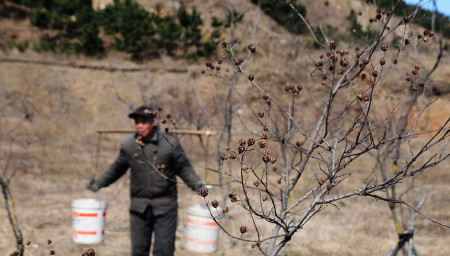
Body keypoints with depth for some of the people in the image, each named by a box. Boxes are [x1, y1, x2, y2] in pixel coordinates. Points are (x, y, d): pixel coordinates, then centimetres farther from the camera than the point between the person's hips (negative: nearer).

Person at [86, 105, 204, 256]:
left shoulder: (170, 143, -5)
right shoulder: (128, 145, 3)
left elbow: (184, 168, 1)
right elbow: (117, 169, 16)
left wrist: (197, 185, -13)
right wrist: (99, 183, 12)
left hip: (164, 207, -3)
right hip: (139, 206, 3)